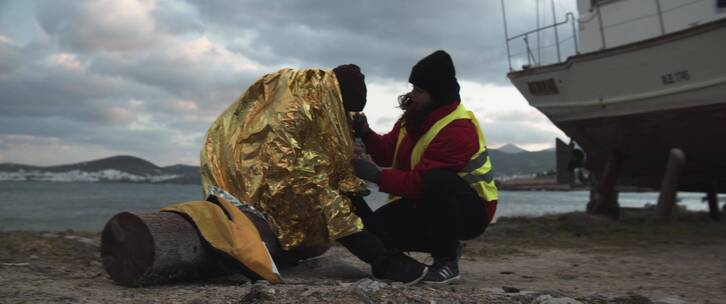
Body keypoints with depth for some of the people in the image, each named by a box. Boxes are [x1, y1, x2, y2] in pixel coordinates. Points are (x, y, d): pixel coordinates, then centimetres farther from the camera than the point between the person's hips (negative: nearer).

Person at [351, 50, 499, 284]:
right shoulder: (416, 116, 3)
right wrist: (366, 134, -12)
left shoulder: (458, 130, -26)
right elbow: (388, 154, 6)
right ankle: (446, 245, 8)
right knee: (379, 227, -10)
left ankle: (447, 259, -21)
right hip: (430, 205, 8)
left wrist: (377, 176, -34)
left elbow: (423, 181, -33)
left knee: (437, 181, -41)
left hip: (470, 209, -8)